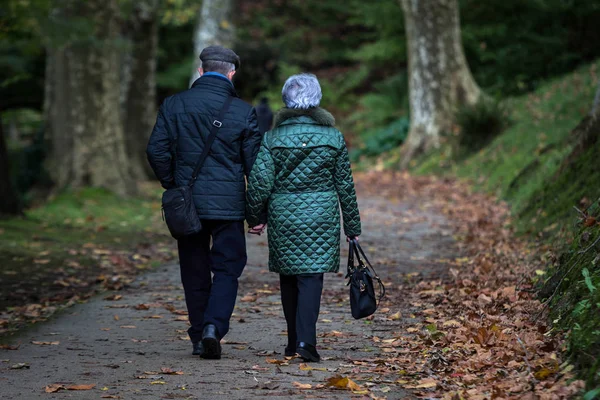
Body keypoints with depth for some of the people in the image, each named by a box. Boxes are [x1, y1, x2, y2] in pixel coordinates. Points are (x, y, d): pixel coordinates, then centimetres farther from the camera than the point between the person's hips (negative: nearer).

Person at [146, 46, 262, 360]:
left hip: (187, 204, 2)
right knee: (227, 269, 5)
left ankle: (199, 338, 15)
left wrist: (172, 185, 11)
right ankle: (214, 326, -16)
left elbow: (156, 150, -4)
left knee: (194, 272, 11)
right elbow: (255, 163, -2)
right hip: (228, 204, -2)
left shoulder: (174, 105, 0)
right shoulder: (243, 111, -3)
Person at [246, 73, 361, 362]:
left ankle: (294, 343, 19)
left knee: (289, 278, 13)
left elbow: (259, 182, -6)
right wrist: (352, 226, 13)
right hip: (321, 216, -1)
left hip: (283, 216, 1)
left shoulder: (272, 138, -2)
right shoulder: (333, 137, 1)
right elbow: (345, 185, 6)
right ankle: (306, 341, -18)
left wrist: (255, 217, 8)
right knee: (312, 276, -3)